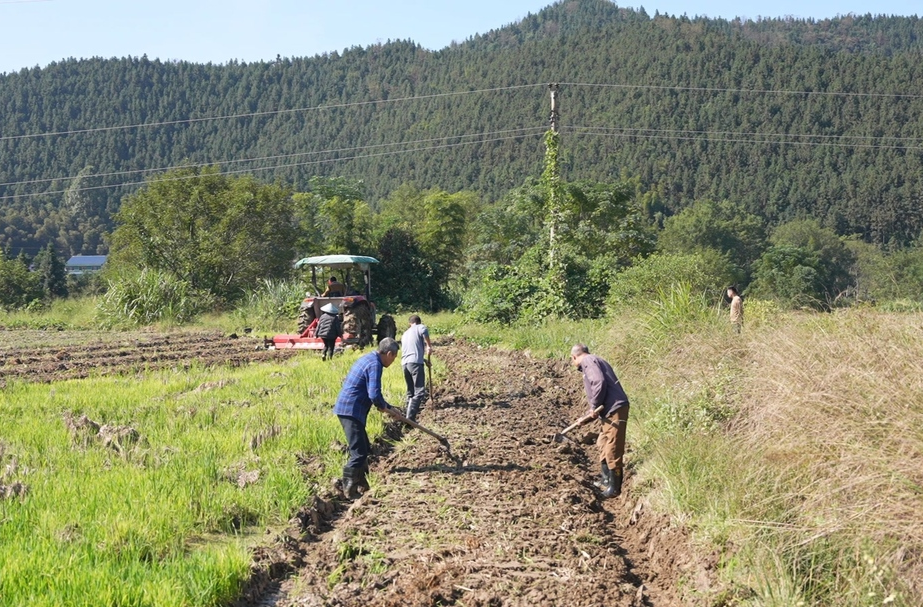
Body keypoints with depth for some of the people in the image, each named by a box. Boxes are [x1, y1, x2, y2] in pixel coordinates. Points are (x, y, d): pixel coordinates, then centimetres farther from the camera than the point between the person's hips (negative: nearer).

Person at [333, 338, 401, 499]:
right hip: (351, 411, -11)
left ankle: (361, 484, 28)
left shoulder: (368, 359, 18)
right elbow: (374, 394, -23)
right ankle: (349, 490, -8)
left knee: (364, 450, 19)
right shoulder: (375, 365, -14)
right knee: (358, 453, -9)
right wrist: (384, 407, -2)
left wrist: (387, 407, 24)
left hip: (346, 408, 11)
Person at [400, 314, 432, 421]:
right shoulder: (420, 327, 7)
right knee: (419, 392, -10)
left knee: (411, 392, 18)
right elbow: (424, 331, -18)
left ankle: (410, 416, 22)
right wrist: (429, 345, -8)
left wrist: (424, 359, 38)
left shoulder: (405, 334, 28)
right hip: (415, 363, -7)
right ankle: (410, 418, -22)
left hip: (405, 363, 8)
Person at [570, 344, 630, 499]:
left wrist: (594, 407, -11)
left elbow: (599, 383, -20)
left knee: (612, 450, -5)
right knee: (602, 445, 20)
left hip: (615, 410, -10)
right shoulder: (595, 361, 24)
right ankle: (606, 481, 29)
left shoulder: (588, 361, -6)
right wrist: (595, 409, 22)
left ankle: (614, 488, 1)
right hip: (611, 410, 10)